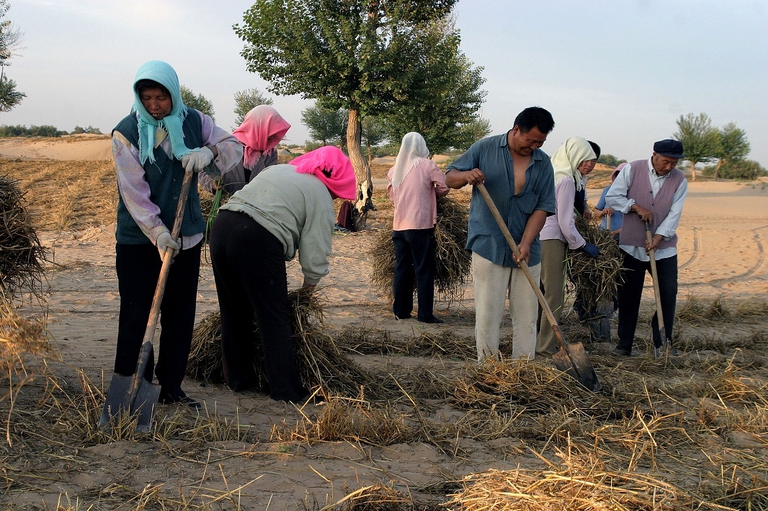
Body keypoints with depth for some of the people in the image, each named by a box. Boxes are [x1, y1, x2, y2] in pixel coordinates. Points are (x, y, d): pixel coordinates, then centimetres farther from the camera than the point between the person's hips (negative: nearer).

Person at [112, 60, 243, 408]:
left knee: (181, 314, 9)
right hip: (138, 239, -4)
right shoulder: (126, 133, -11)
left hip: (186, 236, 4)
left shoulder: (193, 122, 1)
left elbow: (235, 147, 4)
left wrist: (209, 152, -19)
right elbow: (134, 193, -17)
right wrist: (157, 233, -27)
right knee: (136, 315, -3)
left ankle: (171, 386, 20)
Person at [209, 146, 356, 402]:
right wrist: (310, 282, 20)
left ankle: (238, 378, 31)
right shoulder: (320, 195, 3)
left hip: (222, 225, 7)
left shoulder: (278, 169, 25)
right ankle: (286, 390, 9)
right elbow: (315, 249, 0)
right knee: (275, 320, 4)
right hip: (257, 240, -7)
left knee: (234, 313, 19)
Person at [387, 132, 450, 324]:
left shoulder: (394, 169, 8)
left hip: (399, 226, 5)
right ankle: (425, 314, -1)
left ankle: (401, 311, 15)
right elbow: (444, 187, -2)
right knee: (424, 271, 0)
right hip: (421, 225, -5)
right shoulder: (427, 166, -6)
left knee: (402, 269, 11)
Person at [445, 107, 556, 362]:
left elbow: (542, 208, -1)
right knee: (488, 315, 0)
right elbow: (449, 178, 2)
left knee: (526, 316, 7)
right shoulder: (485, 149, -1)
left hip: (527, 252, 3)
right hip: (489, 247, -3)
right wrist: (466, 175, -22)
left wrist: (525, 243, -14)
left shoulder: (543, 163, 4)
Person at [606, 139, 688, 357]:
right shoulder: (632, 170, -6)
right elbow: (612, 197, -5)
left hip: (664, 247, 2)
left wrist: (658, 237, -19)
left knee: (668, 292, -1)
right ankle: (624, 344, 12)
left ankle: (663, 343, 10)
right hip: (632, 245, -2)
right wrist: (636, 207, -16)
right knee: (629, 296, 3)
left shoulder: (679, 180, -1)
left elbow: (674, 214, -8)